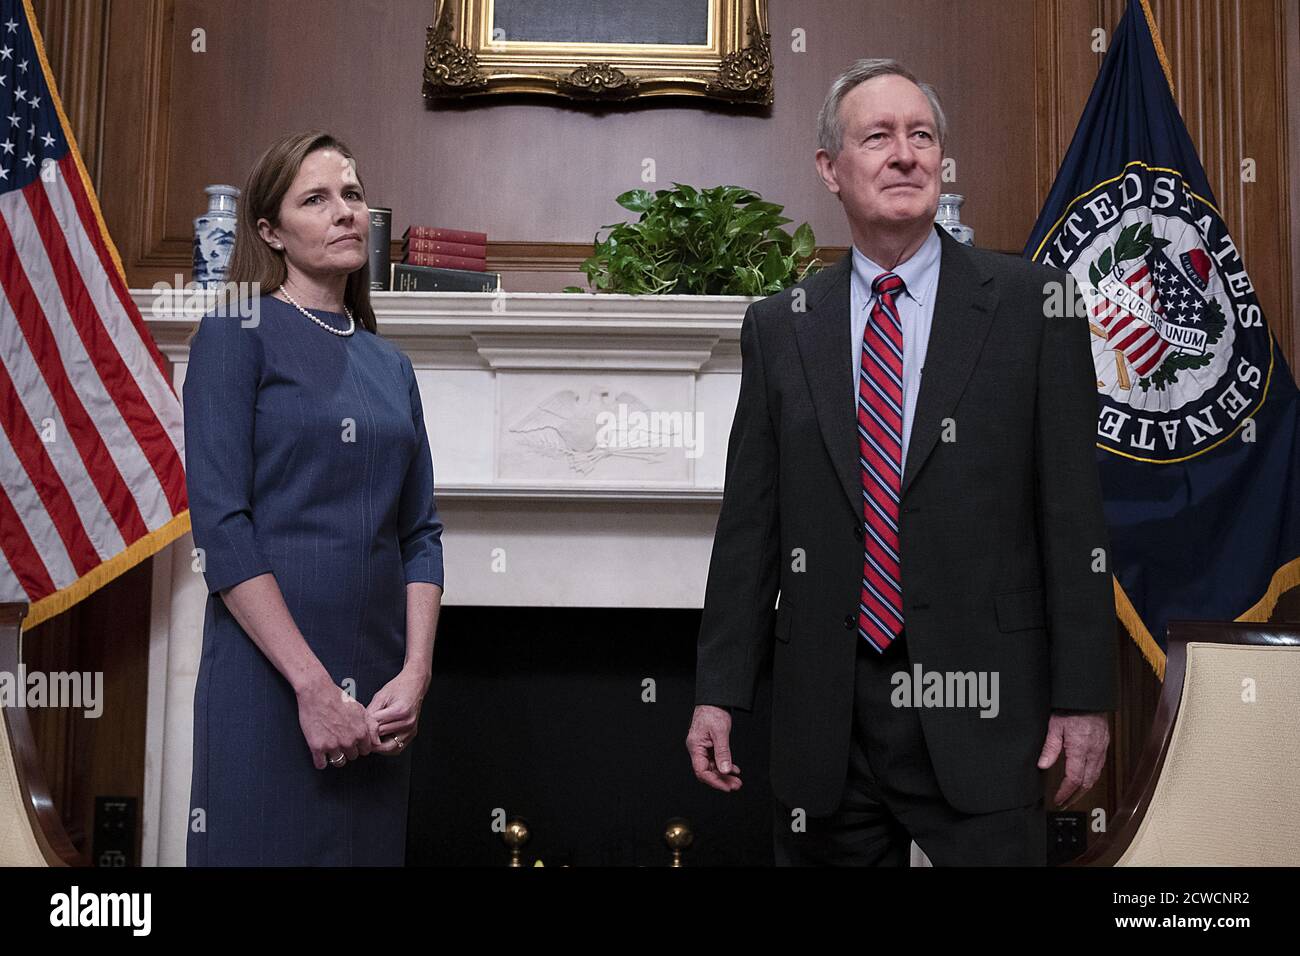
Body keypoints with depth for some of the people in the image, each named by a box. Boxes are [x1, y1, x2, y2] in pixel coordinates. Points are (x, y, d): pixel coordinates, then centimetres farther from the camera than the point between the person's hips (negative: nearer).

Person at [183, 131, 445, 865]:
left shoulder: (391, 365, 12)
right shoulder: (237, 335, -4)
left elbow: (421, 532, 9)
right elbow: (220, 524, -12)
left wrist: (415, 674, -4)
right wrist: (313, 684, -16)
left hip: (378, 691, 5)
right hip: (268, 675, -5)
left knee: (366, 845, 14)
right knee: (268, 843, 5)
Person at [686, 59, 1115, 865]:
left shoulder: (1031, 304, -1)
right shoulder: (779, 327, 5)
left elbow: (1072, 509, -2)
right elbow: (749, 522, 5)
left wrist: (1084, 695, -4)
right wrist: (720, 691, 4)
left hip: (978, 707, -2)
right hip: (825, 714, 2)